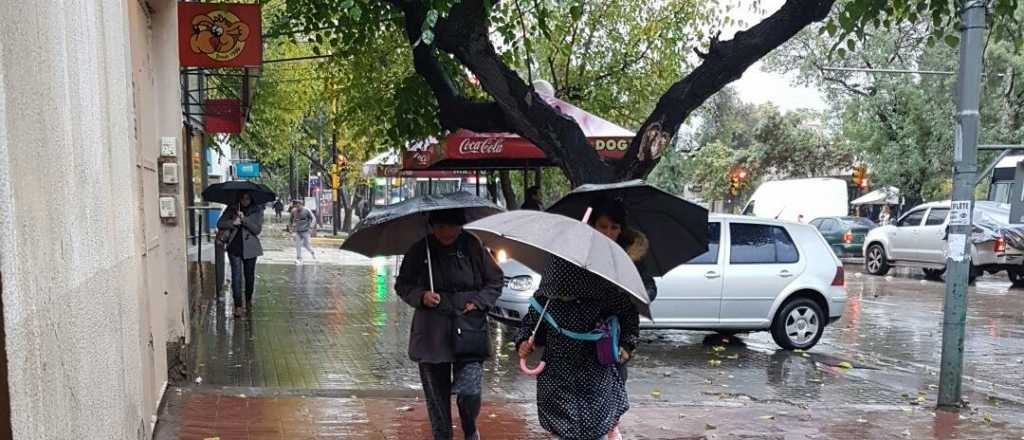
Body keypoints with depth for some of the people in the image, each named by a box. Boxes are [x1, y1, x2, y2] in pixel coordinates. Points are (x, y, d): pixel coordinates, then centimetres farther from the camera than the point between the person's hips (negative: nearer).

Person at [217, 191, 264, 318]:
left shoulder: (257, 210, -2)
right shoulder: (232, 209, 2)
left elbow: (257, 229, -11)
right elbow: (220, 223, 0)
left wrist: (244, 219, -22)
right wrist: (233, 223, -17)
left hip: (250, 248, 0)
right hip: (235, 247, 0)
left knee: (249, 276, 12)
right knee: (236, 276, -6)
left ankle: (248, 300, 33)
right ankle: (238, 306, -5)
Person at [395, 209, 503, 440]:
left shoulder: (473, 247, -1)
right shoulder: (419, 250, 0)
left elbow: (496, 281, 8)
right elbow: (402, 284, 9)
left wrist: (478, 302, -7)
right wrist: (421, 296, -10)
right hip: (432, 334, 2)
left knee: (469, 390, -12)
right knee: (436, 394, 8)